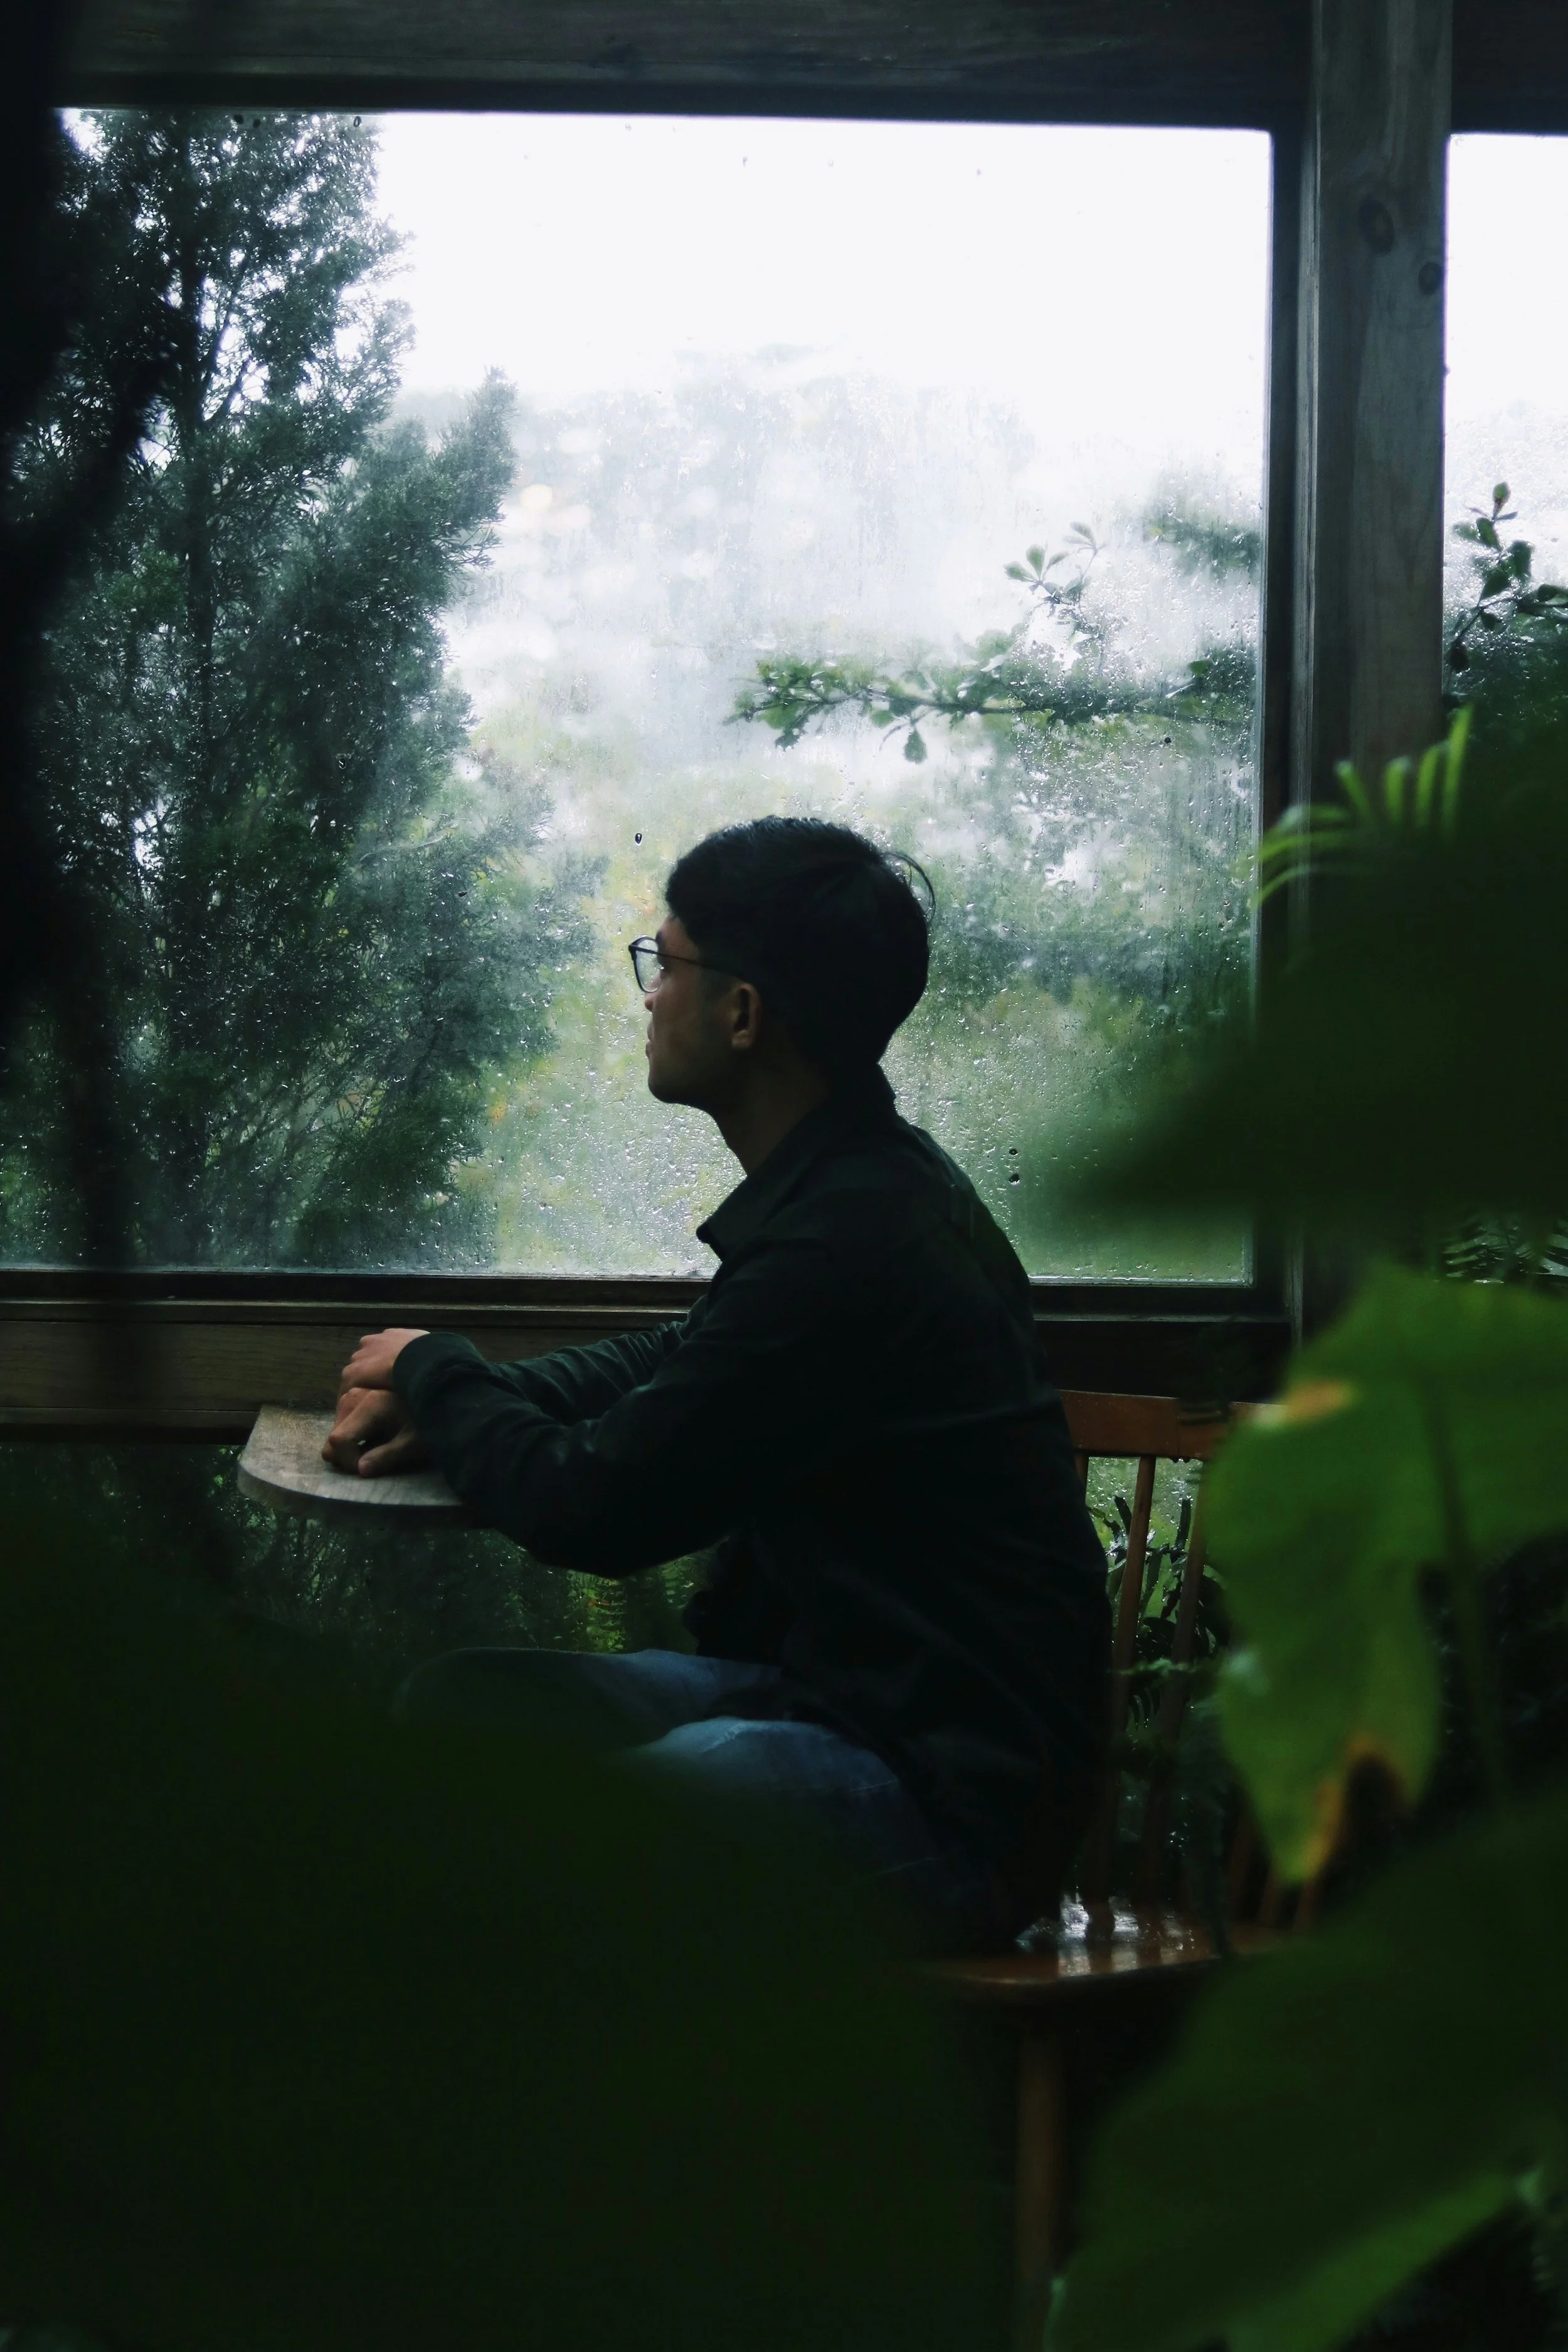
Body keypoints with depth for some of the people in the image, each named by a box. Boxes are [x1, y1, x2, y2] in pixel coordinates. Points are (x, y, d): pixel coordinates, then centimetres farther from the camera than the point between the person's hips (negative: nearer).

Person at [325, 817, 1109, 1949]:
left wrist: (435, 1375, 4)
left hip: (946, 1803, -10)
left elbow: (593, 1510, -16)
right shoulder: (859, 1179, 9)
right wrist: (456, 1399, 10)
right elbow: (675, 1363, 26)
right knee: (456, 1700, 4)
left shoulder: (849, 1242, -23)